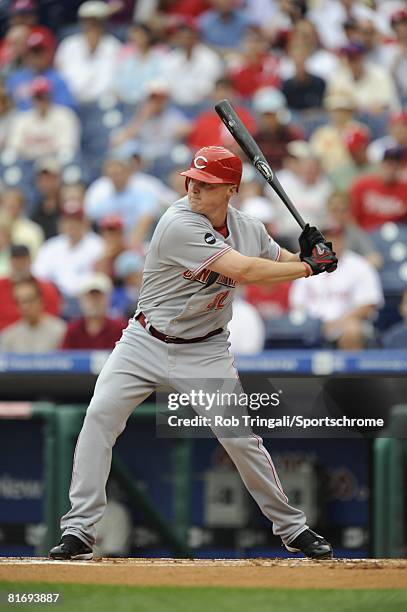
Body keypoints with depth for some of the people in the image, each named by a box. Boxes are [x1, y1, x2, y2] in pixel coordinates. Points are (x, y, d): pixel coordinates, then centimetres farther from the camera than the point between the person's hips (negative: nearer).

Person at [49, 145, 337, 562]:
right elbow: (242, 270, -28)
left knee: (241, 438, -4)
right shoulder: (179, 224, -22)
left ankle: (291, 528, 13)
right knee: (100, 416, -19)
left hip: (205, 353, 3)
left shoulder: (248, 229, -1)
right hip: (145, 341, -3)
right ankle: (78, 530, -14)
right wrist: (309, 267, -19)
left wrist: (307, 253, -10)